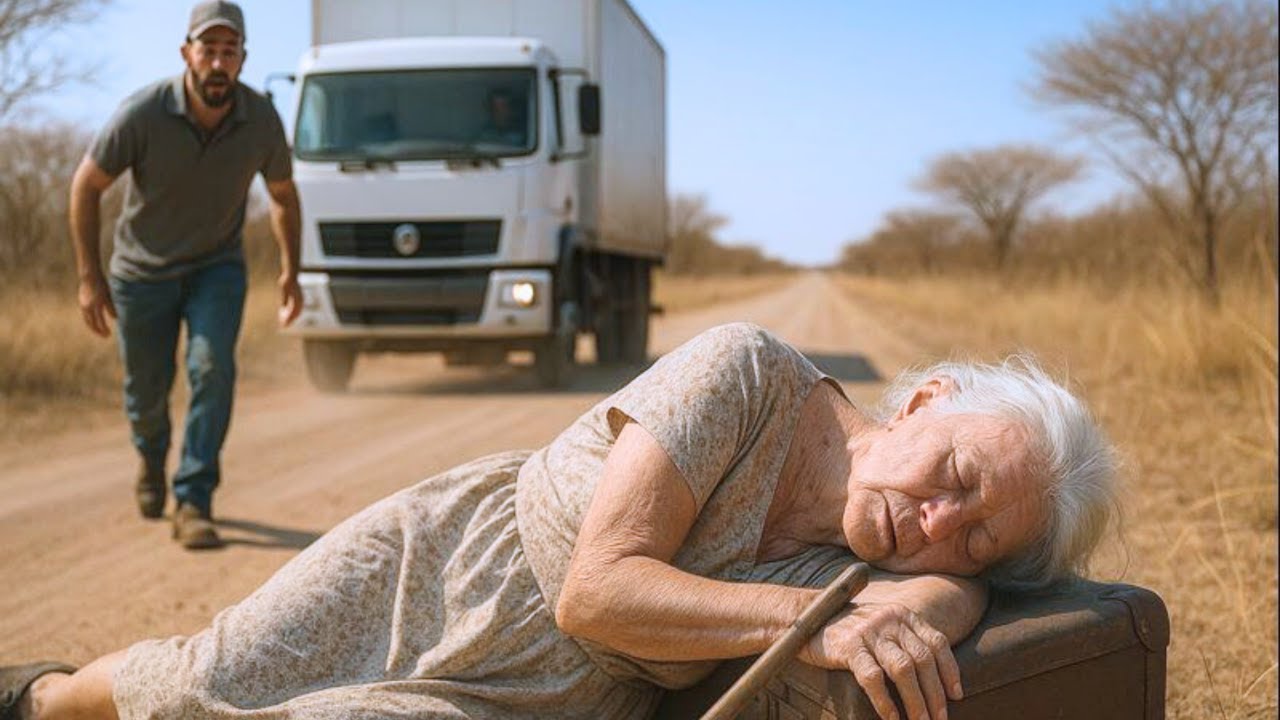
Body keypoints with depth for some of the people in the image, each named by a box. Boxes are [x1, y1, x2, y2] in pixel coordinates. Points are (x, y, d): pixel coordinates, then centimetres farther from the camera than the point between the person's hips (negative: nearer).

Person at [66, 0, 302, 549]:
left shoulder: (261, 120, -16)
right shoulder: (143, 114, -24)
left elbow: (282, 194, 3)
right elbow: (86, 186, -11)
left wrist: (289, 271, -4)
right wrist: (90, 276, -14)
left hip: (217, 267, 1)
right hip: (143, 271, -1)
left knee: (213, 368, -21)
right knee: (146, 387, 9)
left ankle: (194, 503, -12)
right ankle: (151, 458, 45)